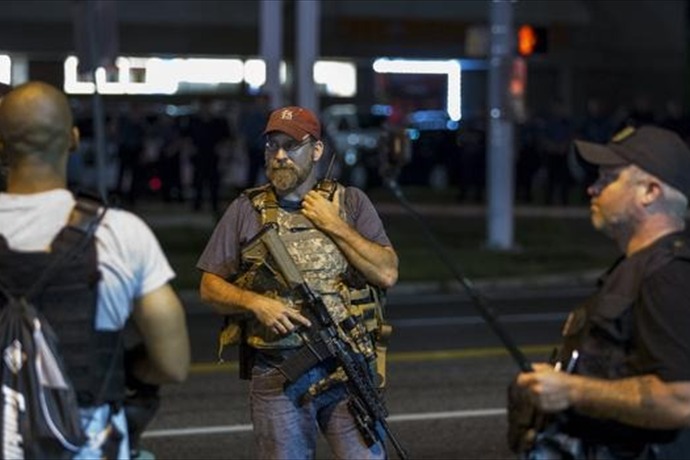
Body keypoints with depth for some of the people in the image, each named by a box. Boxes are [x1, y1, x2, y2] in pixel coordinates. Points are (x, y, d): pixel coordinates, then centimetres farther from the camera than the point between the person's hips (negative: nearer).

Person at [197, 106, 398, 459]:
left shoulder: (350, 203, 6)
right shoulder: (246, 210, 6)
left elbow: (386, 274, -4)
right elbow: (209, 287, 7)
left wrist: (335, 226, -8)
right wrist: (256, 302, -10)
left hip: (347, 371, 0)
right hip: (277, 377, 1)